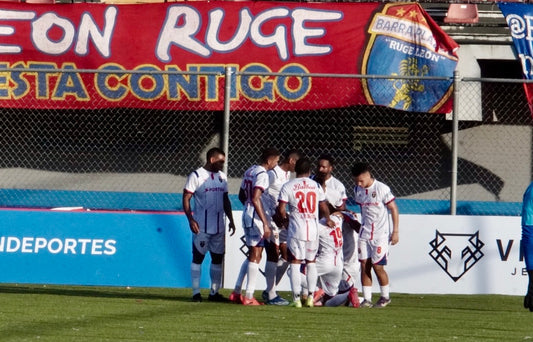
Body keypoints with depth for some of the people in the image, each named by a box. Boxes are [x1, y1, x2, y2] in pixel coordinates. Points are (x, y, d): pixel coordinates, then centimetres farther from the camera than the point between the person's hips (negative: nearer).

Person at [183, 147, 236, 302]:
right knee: (198, 258, -2)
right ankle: (196, 292, 0)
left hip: (219, 227, 6)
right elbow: (186, 198, -8)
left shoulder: (222, 177, 12)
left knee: (218, 258, 8)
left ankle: (214, 292, 14)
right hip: (201, 226, -6)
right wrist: (191, 220, -18)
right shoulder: (196, 176, -7)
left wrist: (231, 220, 14)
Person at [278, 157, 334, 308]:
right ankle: (311, 296, 11)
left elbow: (281, 210, -8)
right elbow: (324, 208, 12)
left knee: (295, 263, 2)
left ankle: (296, 297, -3)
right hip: (313, 229, 3)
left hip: (296, 229, -3)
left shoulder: (288, 186, -4)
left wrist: (286, 218, 13)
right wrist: (328, 220, 32)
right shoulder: (316, 186, 5)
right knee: (311, 262, 14)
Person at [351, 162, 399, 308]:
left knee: (377, 266, -7)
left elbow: (393, 209, -7)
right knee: (364, 265, 0)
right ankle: (367, 299, 5)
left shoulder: (381, 189, -12)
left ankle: (385, 297, 11)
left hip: (380, 234, -6)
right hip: (365, 234, 6)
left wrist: (395, 231, -8)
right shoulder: (357, 190, 6)